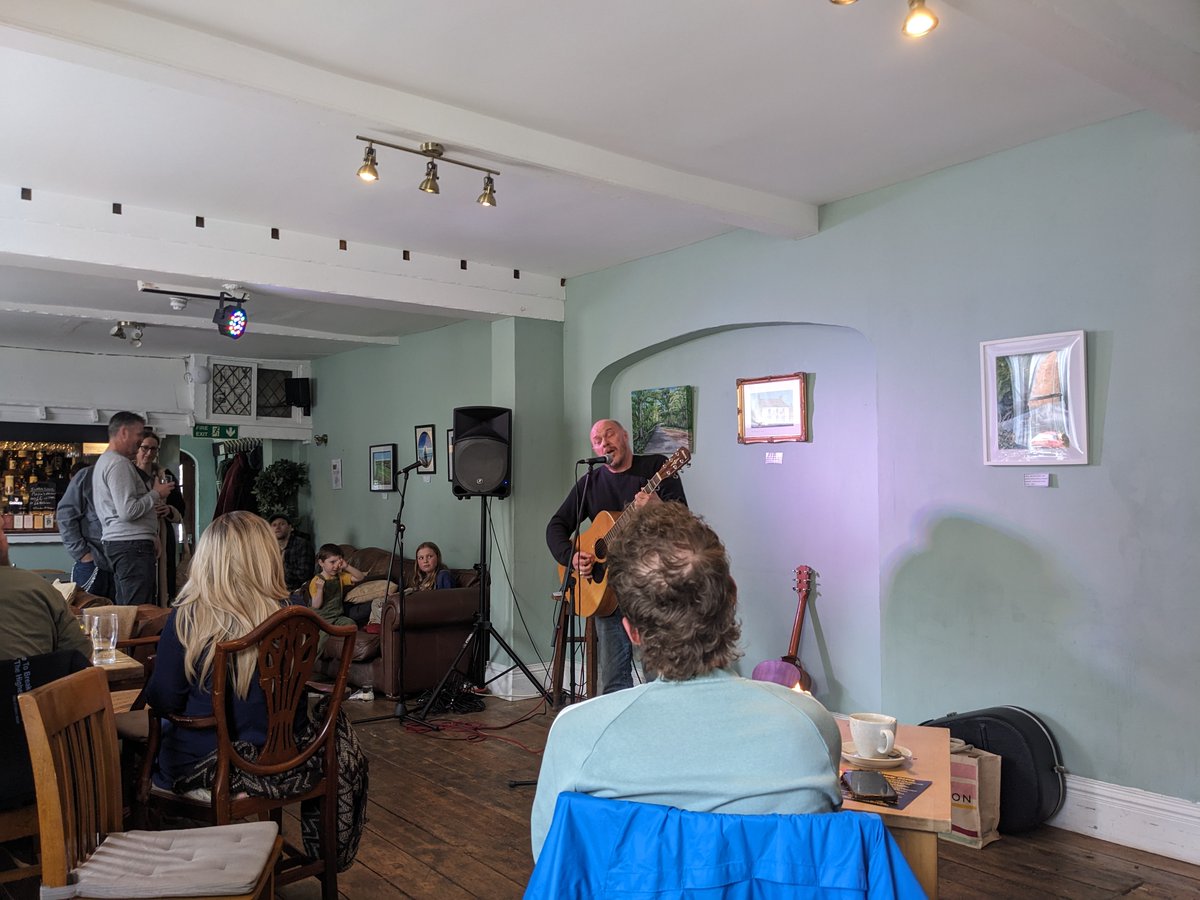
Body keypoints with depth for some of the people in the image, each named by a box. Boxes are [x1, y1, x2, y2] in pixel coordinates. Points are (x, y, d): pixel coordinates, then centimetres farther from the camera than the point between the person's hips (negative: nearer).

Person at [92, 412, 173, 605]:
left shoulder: (104, 460, 21)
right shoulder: (119, 463, -13)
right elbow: (128, 511, -22)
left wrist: (150, 537, 20)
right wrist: (156, 494, -7)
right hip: (131, 545, -11)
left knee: (124, 610, 11)